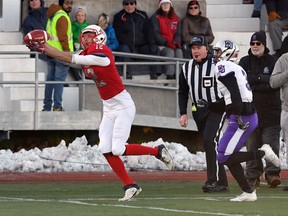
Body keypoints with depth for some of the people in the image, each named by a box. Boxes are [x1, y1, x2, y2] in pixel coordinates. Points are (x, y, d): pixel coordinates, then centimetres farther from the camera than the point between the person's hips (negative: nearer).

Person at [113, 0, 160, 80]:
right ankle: (127, 74, -40)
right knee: (124, 49, -36)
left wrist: (152, 43, -9)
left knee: (155, 50, -21)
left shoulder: (142, 15, 14)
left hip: (142, 46, 3)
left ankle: (154, 74, -25)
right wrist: (130, 45, -19)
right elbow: (118, 34, -5)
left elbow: (149, 31, 10)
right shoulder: (118, 17, 5)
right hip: (126, 45, -3)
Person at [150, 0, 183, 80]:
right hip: (161, 45, -3)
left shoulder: (176, 19, 18)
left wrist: (177, 42, -11)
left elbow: (178, 33, 13)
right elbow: (156, 34, -5)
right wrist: (166, 42, -19)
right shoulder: (155, 18, 5)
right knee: (170, 52, -34)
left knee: (179, 51, -30)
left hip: (174, 45, 3)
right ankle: (170, 75, -38)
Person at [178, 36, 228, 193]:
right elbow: (182, 92, 15)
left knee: (210, 140, -19)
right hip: (198, 111, 6)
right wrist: (183, 113, 6)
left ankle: (215, 181, -17)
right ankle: (221, 182, 11)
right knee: (208, 144, 5)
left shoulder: (216, 65, -10)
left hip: (217, 109, -6)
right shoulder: (186, 68, 7)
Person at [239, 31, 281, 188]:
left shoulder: (273, 62, 4)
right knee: (252, 145, 3)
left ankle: (272, 173, -12)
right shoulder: (245, 62, 9)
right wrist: (262, 78, -12)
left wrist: (253, 84, -10)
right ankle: (253, 176, 8)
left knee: (271, 144, -9)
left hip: (270, 112, -2)